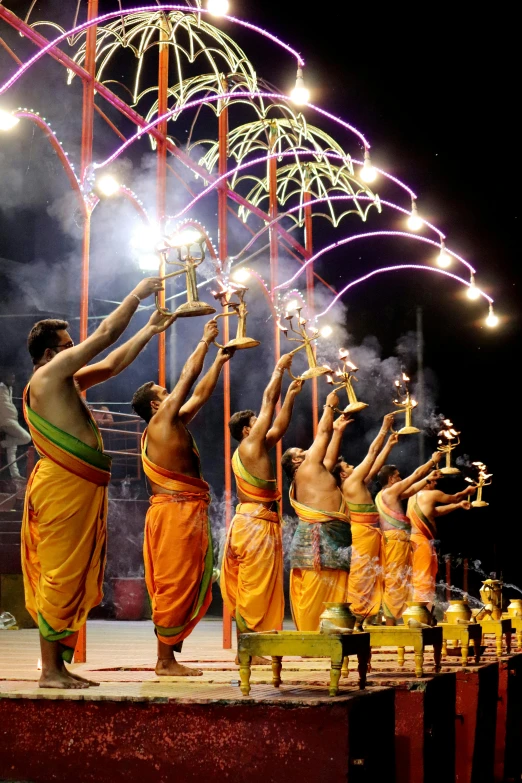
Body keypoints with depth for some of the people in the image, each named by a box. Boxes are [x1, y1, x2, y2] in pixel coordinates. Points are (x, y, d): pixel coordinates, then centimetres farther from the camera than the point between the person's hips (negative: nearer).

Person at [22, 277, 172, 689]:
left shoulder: (64, 381, 20)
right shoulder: (49, 374, -8)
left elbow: (111, 365, 28)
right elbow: (105, 334, -7)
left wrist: (149, 331, 29)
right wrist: (138, 293, 3)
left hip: (80, 488, 10)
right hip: (63, 486, -10)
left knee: (75, 579, 10)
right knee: (60, 577, -8)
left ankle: (59, 666, 14)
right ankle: (51, 670, -5)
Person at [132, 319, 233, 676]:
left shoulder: (175, 424, 19)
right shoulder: (161, 421, -5)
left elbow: (201, 393, 29)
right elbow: (190, 374, -1)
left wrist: (220, 360, 29)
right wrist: (206, 340, 10)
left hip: (188, 513, 10)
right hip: (175, 511, -10)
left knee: (187, 587, 9)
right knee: (175, 585, -8)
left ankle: (169, 653, 12)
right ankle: (165, 660, -6)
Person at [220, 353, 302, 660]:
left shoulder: (252, 449, 17)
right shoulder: (251, 445, -6)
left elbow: (280, 427, 27)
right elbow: (269, 401, -2)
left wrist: (291, 395, 26)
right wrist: (279, 369, 8)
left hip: (250, 522, 10)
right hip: (257, 523, -10)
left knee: (248, 589, 8)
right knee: (255, 588, -9)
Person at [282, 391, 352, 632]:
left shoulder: (314, 473, 23)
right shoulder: (308, 467, 1)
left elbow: (331, 458, 36)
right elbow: (322, 433, 7)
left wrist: (339, 430, 40)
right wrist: (330, 406, 19)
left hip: (331, 543, 10)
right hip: (319, 541, -10)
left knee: (331, 599, 6)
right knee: (315, 600, -11)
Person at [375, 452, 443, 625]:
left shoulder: (385, 494, 19)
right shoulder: (392, 490, -7)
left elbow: (411, 490, 28)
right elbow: (416, 474, -2)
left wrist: (429, 478, 30)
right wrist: (433, 461, 10)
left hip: (393, 540, 10)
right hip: (396, 540, -10)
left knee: (394, 581, 9)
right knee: (394, 580, -10)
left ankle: (390, 621, 9)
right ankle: (390, 622, -12)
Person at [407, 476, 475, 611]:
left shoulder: (413, 496, 19)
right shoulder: (432, 494, -4)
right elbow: (454, 498, 14)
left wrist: (459, 505, 33)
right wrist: (467, 491, 34)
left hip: (412, 539, 9)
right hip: (422, 541, -9)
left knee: (416, 579, 12)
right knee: (423, 579, -7)